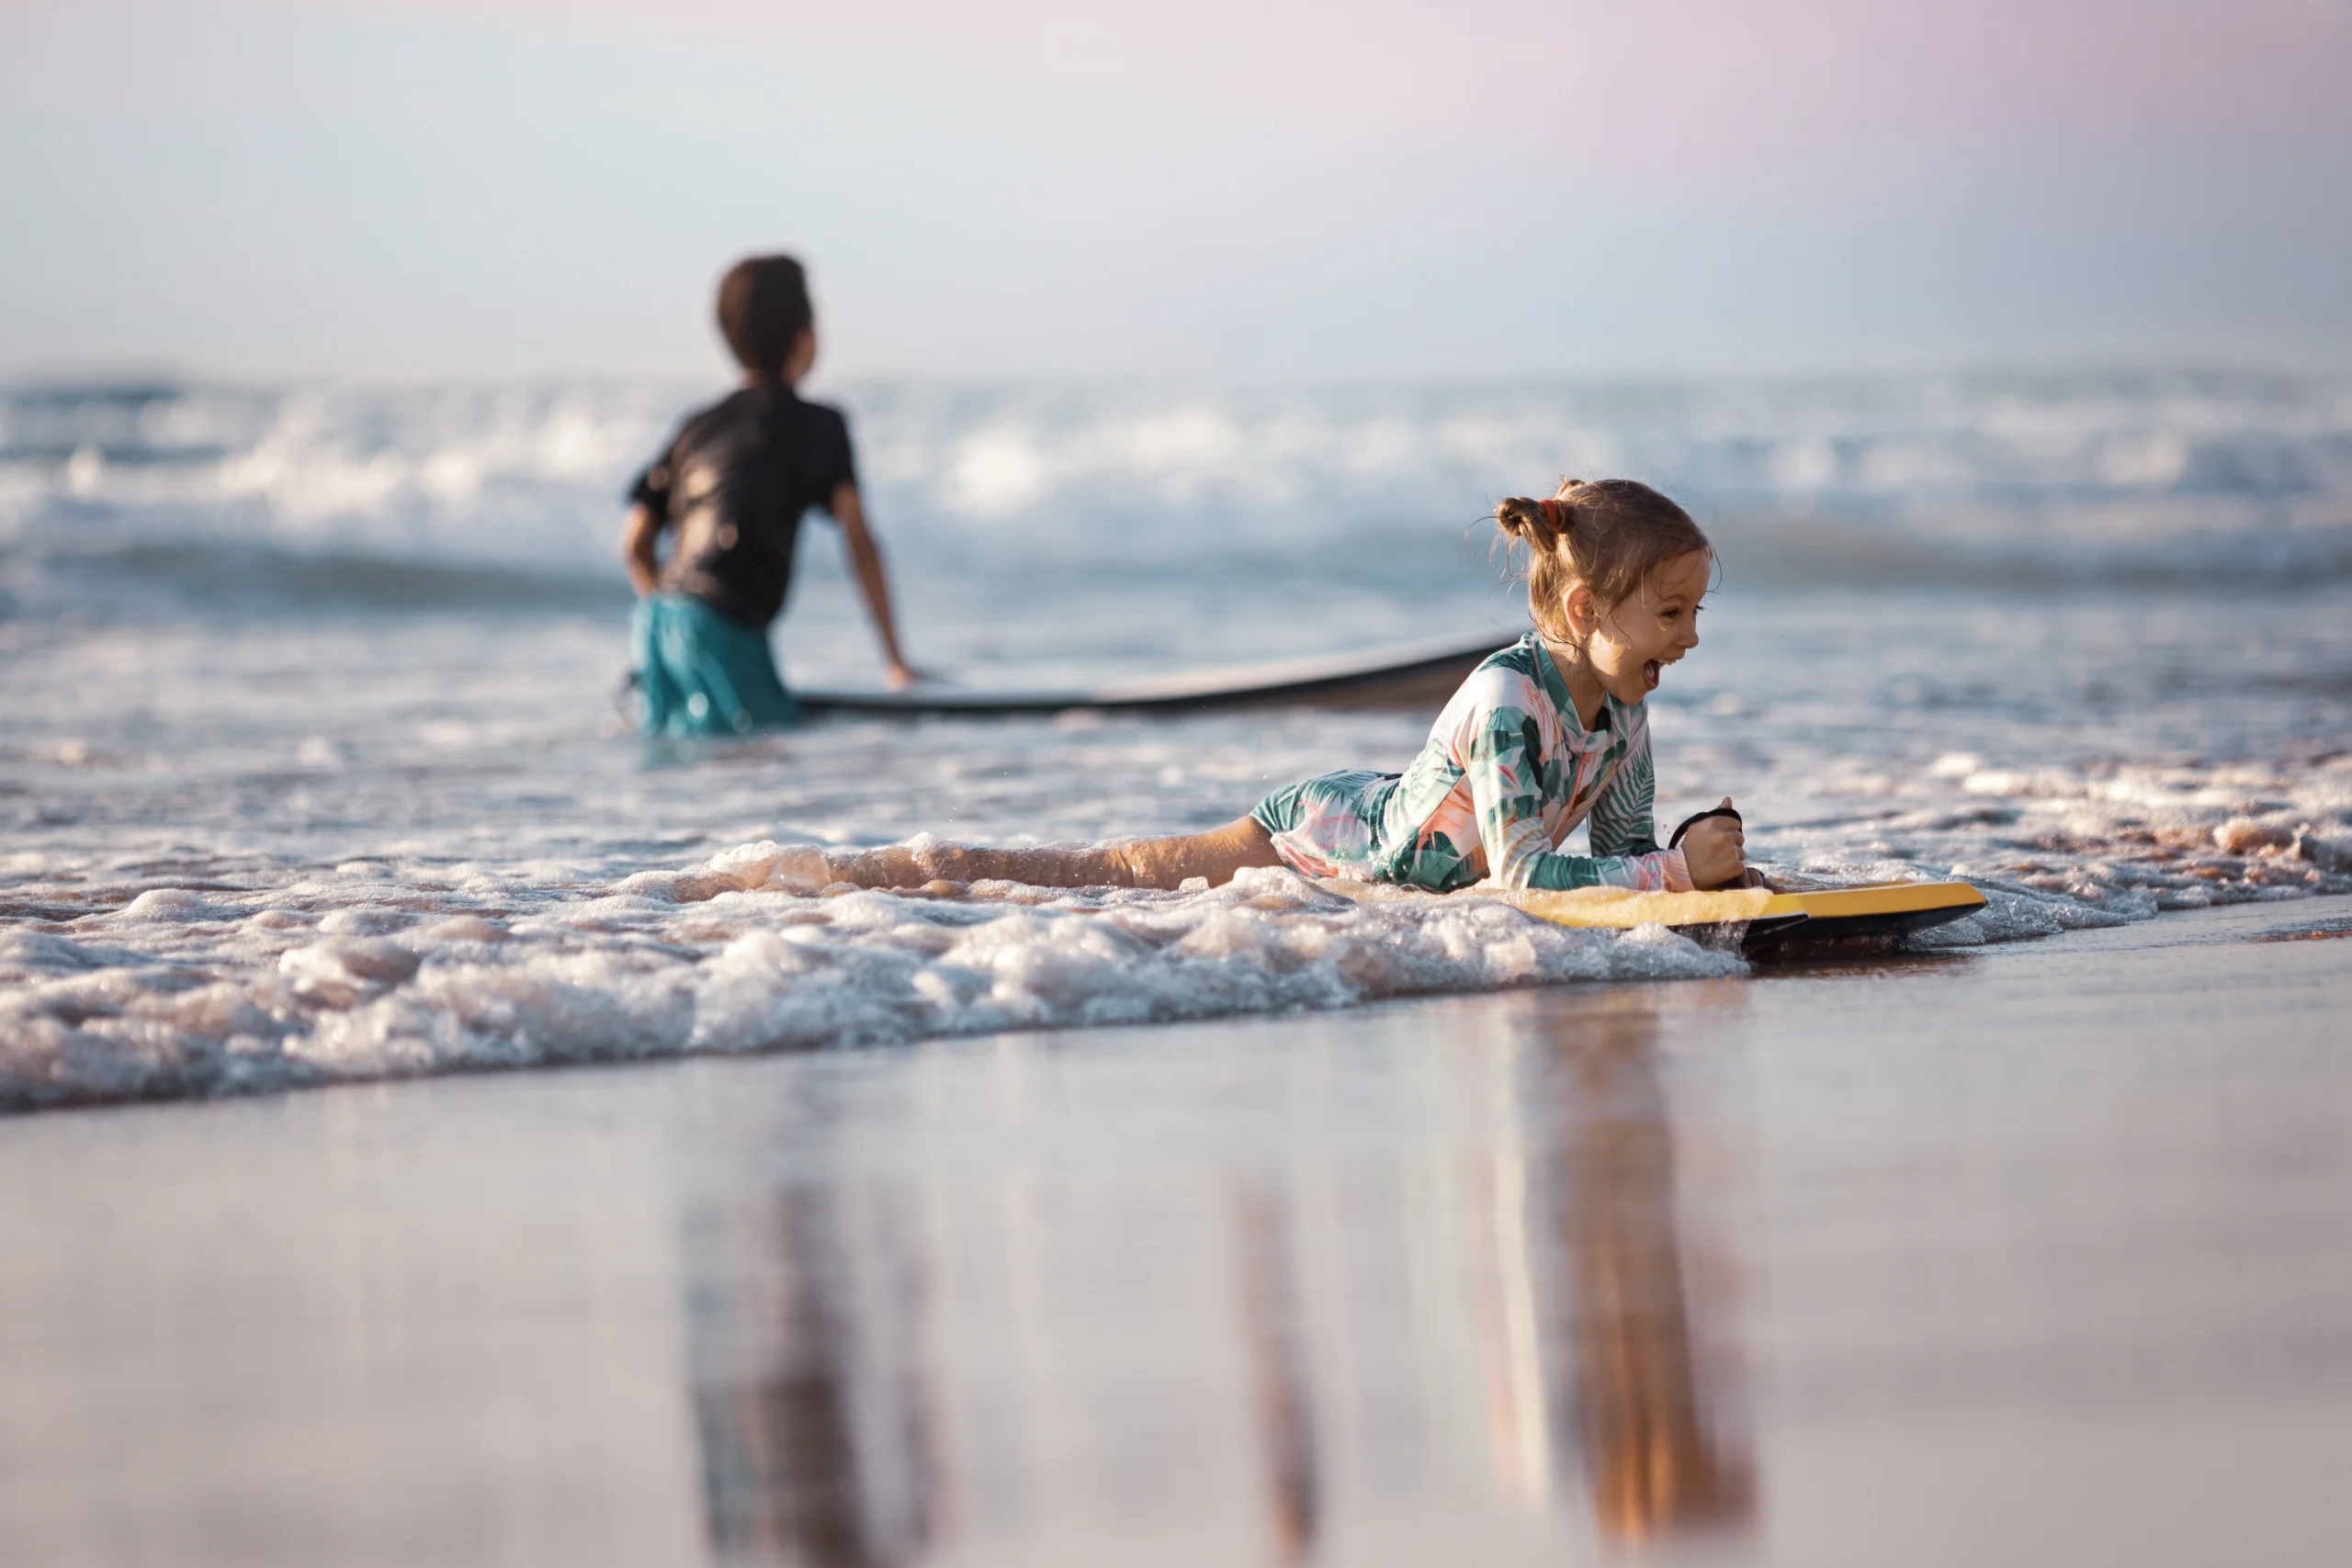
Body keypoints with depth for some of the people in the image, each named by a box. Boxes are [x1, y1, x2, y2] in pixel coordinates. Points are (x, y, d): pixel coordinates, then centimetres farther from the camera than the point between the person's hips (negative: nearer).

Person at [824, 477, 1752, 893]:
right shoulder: (1507, 697, -37)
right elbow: (1523, 873, -39)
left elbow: (1623, 852, -1)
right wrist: (1677, 870, -39)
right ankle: (866, 869, 20)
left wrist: (1701, 856, -22)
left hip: (1374, 826, 7)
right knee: (1105, 877, 5)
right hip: (1316, 836, -7)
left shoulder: (1625, 705, -11)